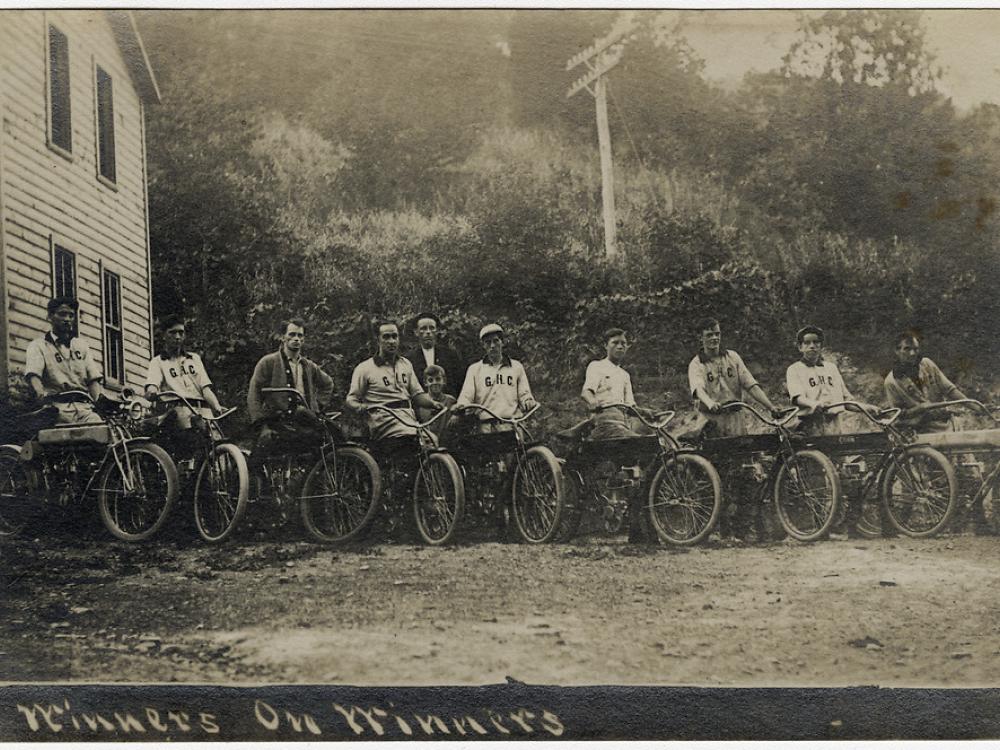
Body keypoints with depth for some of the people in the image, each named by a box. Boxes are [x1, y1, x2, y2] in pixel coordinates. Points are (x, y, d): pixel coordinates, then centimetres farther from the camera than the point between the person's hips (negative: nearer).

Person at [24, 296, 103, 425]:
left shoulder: (82, 345, 27)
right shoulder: (38, 346, 13)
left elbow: (93, 378, 17)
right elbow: (32, 374, -6)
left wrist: (97, 403, -5)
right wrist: (40, 393, -29)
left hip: (84, 408, 3)